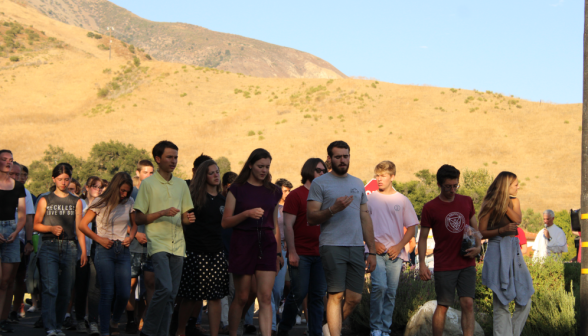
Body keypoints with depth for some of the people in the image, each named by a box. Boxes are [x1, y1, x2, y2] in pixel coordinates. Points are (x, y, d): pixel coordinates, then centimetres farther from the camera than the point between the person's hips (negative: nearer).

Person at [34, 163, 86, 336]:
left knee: (65, 290, 2)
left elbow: (79, 228, 11)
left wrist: (84, 251, 4)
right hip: (49, 247, -2)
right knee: (51, 288, -14)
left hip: (69, 247, 2)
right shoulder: (45, 200, 9)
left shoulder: (76, 202, 13)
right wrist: (51, 228, -11)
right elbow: (36, 225, 9)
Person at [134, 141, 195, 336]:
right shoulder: (148, 184, 0)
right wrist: (162, 213, -15)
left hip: (177, 244, 5)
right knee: (165, 289, -19)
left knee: (171, 294, 5)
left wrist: (188, 219, -4)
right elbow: (138, 218, -2)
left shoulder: (181, 185, 15)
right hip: (158, 243, -5)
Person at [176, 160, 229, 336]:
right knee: (192, 296, -2)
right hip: (196, 253, -4)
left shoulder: (223, 199, 13)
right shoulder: (195, 196, 0)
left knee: (215, 297, 0)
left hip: (216, 253, 4)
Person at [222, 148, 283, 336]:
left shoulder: (273, 191, 12)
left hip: (266, 245, 2)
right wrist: (247, 213, -17)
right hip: (243, 244, -2)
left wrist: (278, 252, 16)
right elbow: (225, 222, -2)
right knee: (242, 297, 4)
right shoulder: (238, 189, 2)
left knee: (265, 297, -7)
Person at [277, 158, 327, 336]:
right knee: (298, 293, -4)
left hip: (320, 254, 6)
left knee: (318, 296, 4)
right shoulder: (296, 195, -2)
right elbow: (288, 225, -7)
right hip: (301, 254, -5)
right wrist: (292, 252, -14)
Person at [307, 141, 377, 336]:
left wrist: (372, 251, 14)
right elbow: (311, 218, -3)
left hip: (357, 247, 5)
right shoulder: (320, 183, 2)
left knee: (355, 298, 3)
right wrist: (333, 209, -20)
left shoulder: (358, 184, 18)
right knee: (336, 295, -8)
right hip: (332, 246, -5)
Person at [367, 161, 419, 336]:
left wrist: (399, 246, -5)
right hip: (376, 252, -2)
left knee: (391, 292, 2)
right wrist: (373, 243, -6)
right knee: (379, 286, -18)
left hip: (395, 253, 2)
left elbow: (411, 228, 8)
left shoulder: (402, 200, 8)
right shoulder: (370, 199, 6)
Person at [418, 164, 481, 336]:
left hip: (467, 264, 3)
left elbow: (475, 227, 17)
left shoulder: (466, 201, 8)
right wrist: (422, 264, -8)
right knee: (442, 306, 1)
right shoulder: (430, 208, -3)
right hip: (444, 266, -3)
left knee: (468, 303, -4)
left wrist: (478, 246, -1)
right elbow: (423, 237, 0)